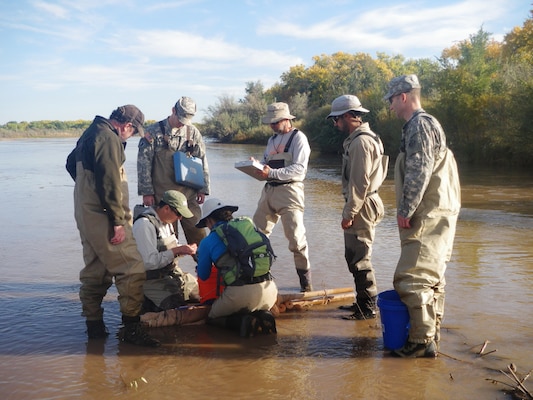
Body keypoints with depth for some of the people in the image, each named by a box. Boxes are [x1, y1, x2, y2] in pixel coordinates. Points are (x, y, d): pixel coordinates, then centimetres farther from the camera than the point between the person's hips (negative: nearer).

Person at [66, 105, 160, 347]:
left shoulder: (91, 133, 17)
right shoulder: (109, 139, -15)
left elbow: (72, 163, 32)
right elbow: (110, 183, -22)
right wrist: (118, 221, -20)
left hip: (85, 214, 11)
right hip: (103, 216, -11)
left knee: (95, 270, 15)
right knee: (132, 269, -9)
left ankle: (94, 325, 21)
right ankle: (131, 327, -7)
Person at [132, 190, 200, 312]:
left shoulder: (166, 221, 10)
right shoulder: (144, 224, -19)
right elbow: (150, 262, -25)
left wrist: (185, 249, 2)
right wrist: (177, 250, -21)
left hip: (173, 274, 9)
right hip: (153, 281, -9)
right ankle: (148, 305, 1)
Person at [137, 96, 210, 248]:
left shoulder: (193, 132, 5)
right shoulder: (153, 132, -3)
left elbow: (202, 161, 10)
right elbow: (143, 162, -2)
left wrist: (203, 189, 6)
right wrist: (146, 192, -5)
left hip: (188, 192, 2)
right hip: (162, 194, -2)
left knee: (197, 232, 2)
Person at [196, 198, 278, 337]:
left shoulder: (208, 242, 5)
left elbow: (203, 276, 19)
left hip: (240, 293, -4)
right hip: (269, 290, 5)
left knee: (212, 317, 23)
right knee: (260, 310, 38)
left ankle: (244, 322, -5)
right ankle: (264, 316, 2)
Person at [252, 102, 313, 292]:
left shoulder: (298, 138, -4)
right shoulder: (272, 140, 20)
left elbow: (299, 168, -16)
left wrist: (272, 173, -23)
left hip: (289, 190, -7)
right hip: (269, 190, 7)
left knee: (296, 237, -8)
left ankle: (305, 279, 5)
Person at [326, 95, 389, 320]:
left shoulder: (361, 141, -17)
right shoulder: (356, 139, 16)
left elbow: (360, 182, -21)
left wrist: (349, 213, -18)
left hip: (361, 207, -11)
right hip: (361, 206, 11)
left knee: (359, 259, -4)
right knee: (354, 257, 17)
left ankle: (368, 307, 4)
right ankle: (363, 301, 28)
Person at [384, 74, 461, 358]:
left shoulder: (420, 125, -13)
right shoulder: (423, 124, 19)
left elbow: (419, 173, -21)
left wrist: (406, 210, -17)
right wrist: (408, 210, 19)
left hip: (428, 218, -11)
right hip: (435, 217, 11)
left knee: (410, 279, -9)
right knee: (430, 277, 15)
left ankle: (422, 341, -3)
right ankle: (431, 335, 24)